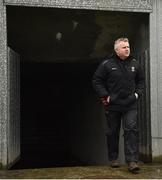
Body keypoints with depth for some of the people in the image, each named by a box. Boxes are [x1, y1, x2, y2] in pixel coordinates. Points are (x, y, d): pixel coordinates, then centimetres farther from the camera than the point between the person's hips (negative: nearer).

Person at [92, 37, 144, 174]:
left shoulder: (134, 64, 7)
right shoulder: (107, 64, -5)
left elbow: (141, 80, 19)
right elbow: (96, 81, -2)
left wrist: (138, 93, 5)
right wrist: (104, 96, -9)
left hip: (130, 105, 2)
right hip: (112, 105, -2)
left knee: (132, 130, -9)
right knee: (113, 132, 9)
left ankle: (132, 161, -6)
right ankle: (113, 159, 25)